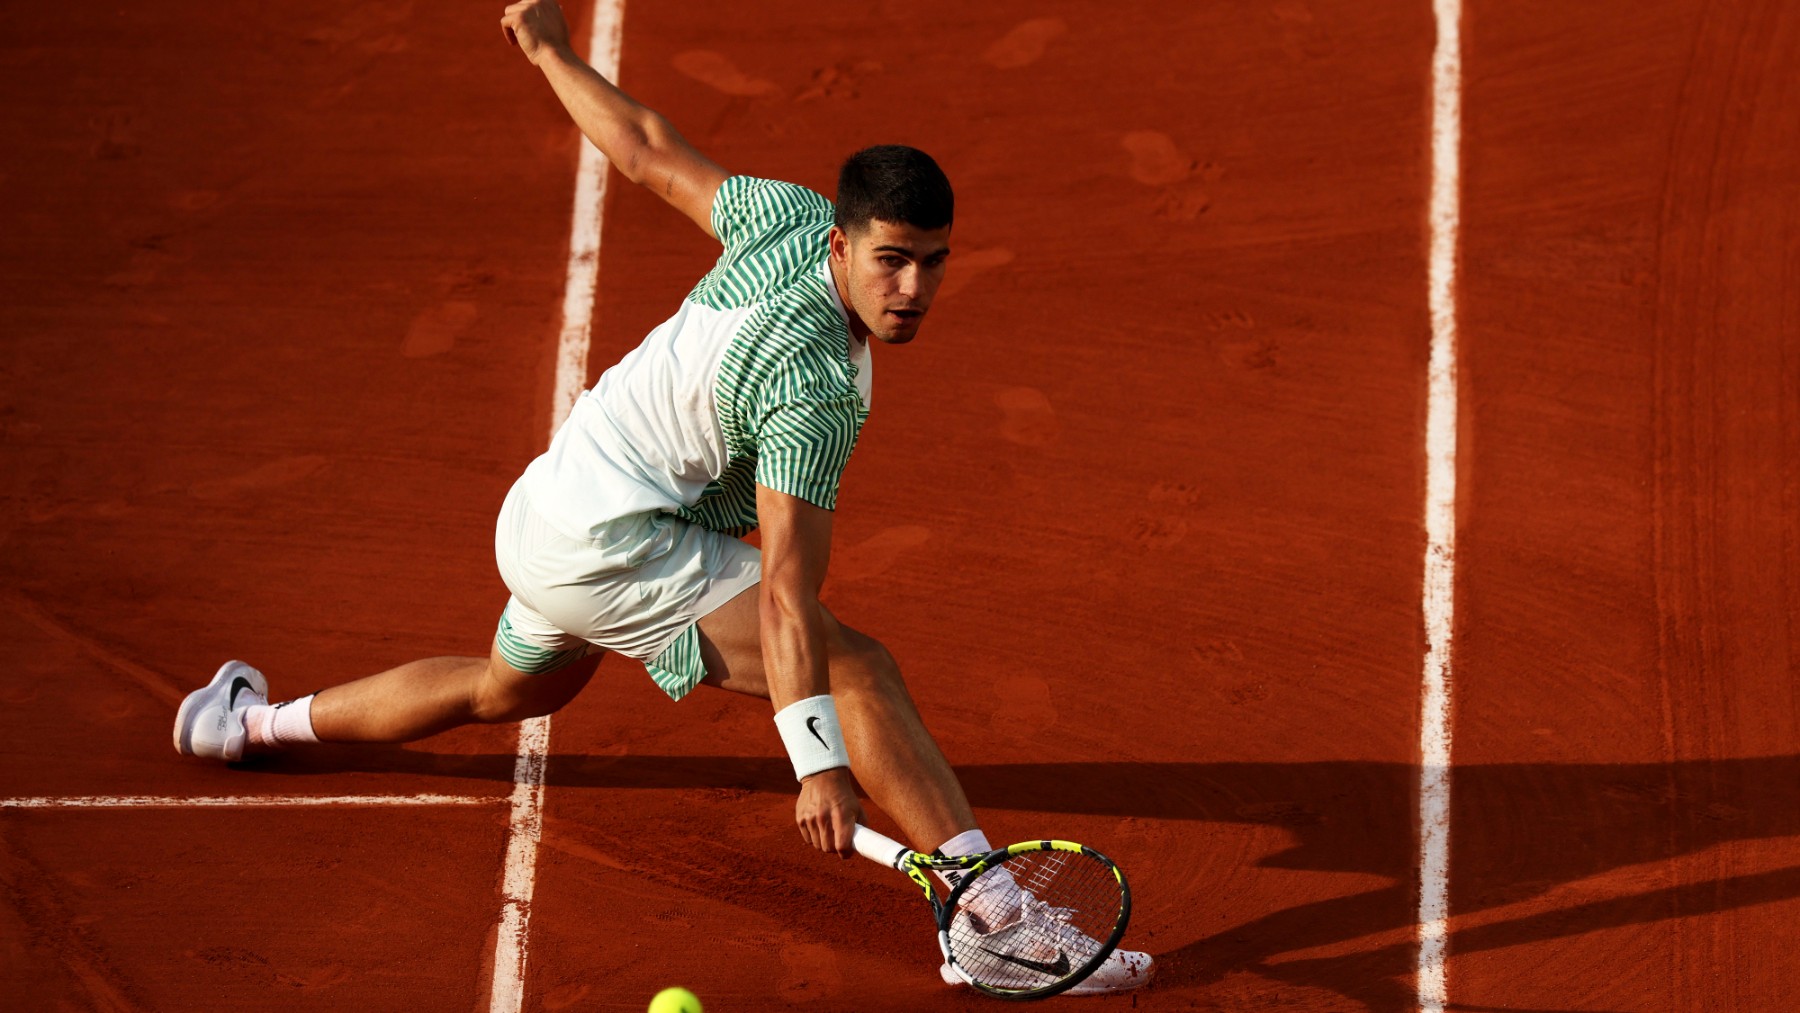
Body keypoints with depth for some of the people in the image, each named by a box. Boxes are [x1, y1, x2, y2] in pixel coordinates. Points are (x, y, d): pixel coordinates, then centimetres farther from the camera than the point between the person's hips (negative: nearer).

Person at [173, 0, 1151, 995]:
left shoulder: (793, 218, -8)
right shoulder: (813, 386, -30)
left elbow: (650, 151, 4)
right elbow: (785, 588, -36)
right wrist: (818, 763, -42)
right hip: (615, 549, -10)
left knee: (511, 688, 37)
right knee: (858, 670, -22)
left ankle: (250, 719, 54)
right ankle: (997, 918, -33)